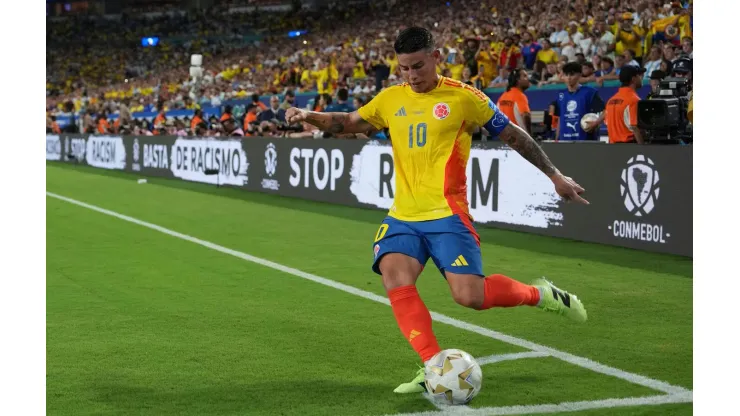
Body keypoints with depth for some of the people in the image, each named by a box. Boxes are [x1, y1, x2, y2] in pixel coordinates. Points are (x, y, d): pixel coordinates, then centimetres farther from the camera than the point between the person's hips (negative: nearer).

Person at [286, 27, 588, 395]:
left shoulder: (462, 97, -3)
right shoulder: (390, 100, 9)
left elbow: (513, 135, 4)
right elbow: (347, 123, 20)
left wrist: (555, 176, 6)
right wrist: (310, 116, 1)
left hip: (446, 215, -4)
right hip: (403, 216, 4)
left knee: (470, 296, -14)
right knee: (394, 279, -21)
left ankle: (540, 294, 14)